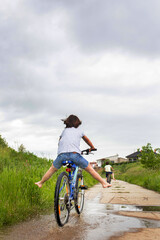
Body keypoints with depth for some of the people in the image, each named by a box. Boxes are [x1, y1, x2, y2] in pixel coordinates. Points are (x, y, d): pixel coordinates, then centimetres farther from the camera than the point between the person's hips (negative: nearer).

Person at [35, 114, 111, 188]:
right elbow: (87, 140, 40)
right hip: (74, 154, -1)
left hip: (62, 154, 2)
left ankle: (40, 183, 33)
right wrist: (92, 147, 56)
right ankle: (104, 183, 8)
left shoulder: (64, 130, 27)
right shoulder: (79, 131, 25)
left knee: (52, 169, 22)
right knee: (90, 169, 9)